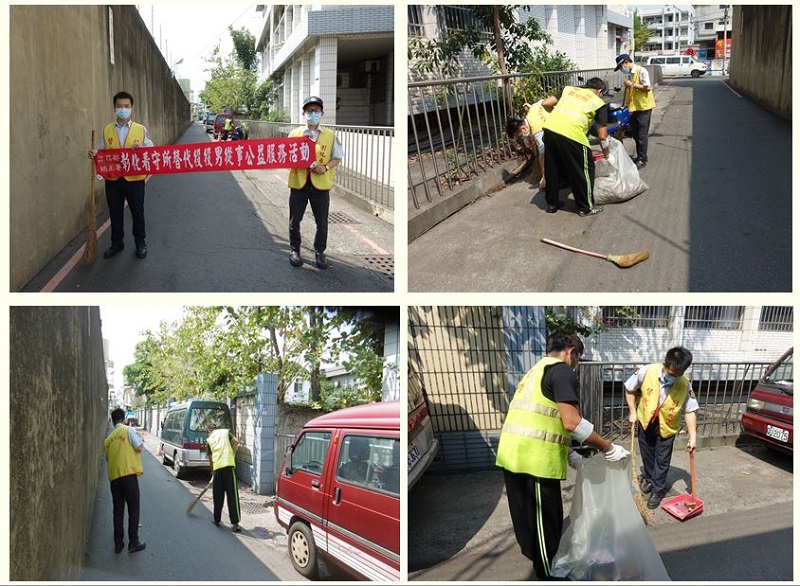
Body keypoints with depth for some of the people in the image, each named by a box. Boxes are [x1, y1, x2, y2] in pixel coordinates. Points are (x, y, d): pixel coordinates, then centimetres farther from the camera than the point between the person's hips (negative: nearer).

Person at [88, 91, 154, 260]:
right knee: (115, 213, 11)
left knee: (137, 213, 9)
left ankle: (140, 243, 25)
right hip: (112, 179, 2)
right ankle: (116, 243, 26)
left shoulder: (141, 129, -1)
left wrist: (141, 148, -20)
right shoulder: (106, 130, 4)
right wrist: (94, 153, -15)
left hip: (135, 179, -2)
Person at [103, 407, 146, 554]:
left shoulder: (108, 439, 14)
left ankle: (118, 543, 14)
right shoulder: (129, 430, -3)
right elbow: (139, 448, -10)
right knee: (133, 509, 3)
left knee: (118, 510, 12)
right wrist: (141, 440, 10)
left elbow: (108, 457, 20)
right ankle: (133, 542, 4)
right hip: (128, 474, -5)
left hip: (113, 477, 5)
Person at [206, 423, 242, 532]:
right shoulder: (226, 432, 15)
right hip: (229, 465, -1)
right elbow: (236, 442, -1)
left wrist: (212, 471, 31)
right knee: (232, 495, -3)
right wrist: (233, 455, 12)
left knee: (218, 496, 16)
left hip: (217, 467, 2)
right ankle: (235, 523, -7)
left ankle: (217, 519, 25)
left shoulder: (209, 440, 16)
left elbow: (210, 458, 18)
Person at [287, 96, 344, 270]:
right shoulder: (294, 134, 3)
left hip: (321, 184, 0)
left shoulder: (330, 135, 2)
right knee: (295, 220, 8)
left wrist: (325, 167, -13)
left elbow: (337, 158, 5)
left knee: (322, 222, 6)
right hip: (298, 183, 0)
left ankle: (319, 252, 23)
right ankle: (295, 250, 25)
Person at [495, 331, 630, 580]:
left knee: (531, 519, 23)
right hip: (535, 461, -9)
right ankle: (550, 575, 20)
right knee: (546, 523, 6)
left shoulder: (536, 370, 23)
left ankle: (541, 564, 39)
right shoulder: (562, 371, -7)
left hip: (514, 456, 9)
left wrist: (570, 455, 30)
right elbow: (572, 423, -17)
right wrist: (609, 448, -7)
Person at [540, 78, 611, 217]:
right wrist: (607, 155, 26)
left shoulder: (569, 89, 25)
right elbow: (602, 136, 12)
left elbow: (545, 103, 16)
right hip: (572, 135, -5)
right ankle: (586, 208, 21)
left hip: (550, 129, 5)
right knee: (583, 170, 12)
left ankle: (552, 203, 34)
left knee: (553, 168, 21)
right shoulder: (599, 103, 15)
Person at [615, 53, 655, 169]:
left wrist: (632, 84, -19)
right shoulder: (629, 74, 9)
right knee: (635, 133, 13)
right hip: (633, 107, 8)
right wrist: (624, 104, 10)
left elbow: (647, 88, -18)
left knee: (642, 135, -3)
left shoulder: (641, 71, -14)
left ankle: (642, 159, 4)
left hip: (644, 107, -8)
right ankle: (639, 156, 25)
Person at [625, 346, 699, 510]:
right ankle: (648, 478, 47)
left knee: (662, 461, 9)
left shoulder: (685, 384, -25)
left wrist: (693, 437, -18)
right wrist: (633, 412, -9)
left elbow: (690, 411, -15)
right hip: (645, 422, 1)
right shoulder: (647, 372, -27)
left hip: (667, 427, -1)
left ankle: (657, 491, 28)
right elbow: (629, 389, -10)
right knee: (647, 454, 21)